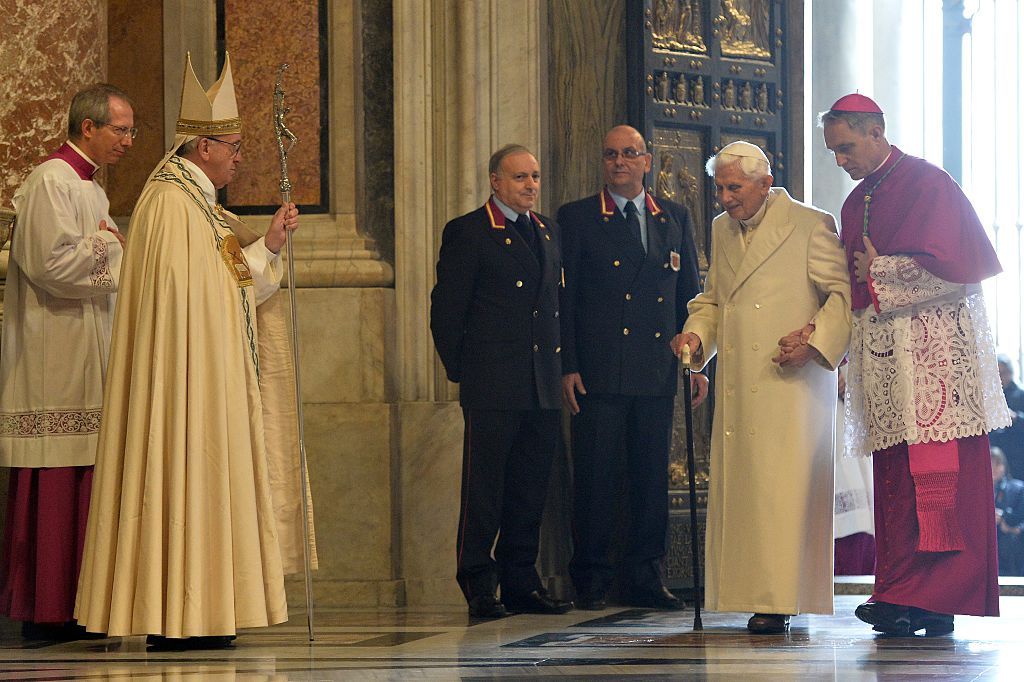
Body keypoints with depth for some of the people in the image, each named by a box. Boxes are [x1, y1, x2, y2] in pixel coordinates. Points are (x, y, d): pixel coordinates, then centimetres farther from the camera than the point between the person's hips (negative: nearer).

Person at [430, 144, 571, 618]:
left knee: (530, 489, 8)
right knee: (484, 486, -4)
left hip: (542, 384, 6)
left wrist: (559, 364, 13)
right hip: (492, 384, -6)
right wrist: (460, 370, -5)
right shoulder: (467, 233, -2)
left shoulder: (548, 231, 17)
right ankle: (478, 587, 0)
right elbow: (446, 308, -3)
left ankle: (521, 583, 14)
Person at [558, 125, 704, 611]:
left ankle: (644, 576, 12)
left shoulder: (674, 218, 14)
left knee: (653, 475, 5)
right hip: (600, 370, -3)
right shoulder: (577, 218, 4)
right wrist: (567, 367, -8)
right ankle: (591, 579, 4)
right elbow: (564, 297, 0)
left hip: (657, 370, 3)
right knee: (596, 475, -3)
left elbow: (690, 295, 15)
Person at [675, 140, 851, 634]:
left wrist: (814, 340, -15)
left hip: (793, 382, -6)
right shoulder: (722, 230, 17)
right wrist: (696, 335, 7)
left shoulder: (811, 225, -2)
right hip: (736, 385, 6)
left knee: (782, 487, -11)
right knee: (736, 483, 2)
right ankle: (750, 592, 6)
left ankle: (780, 600, -10)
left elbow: (844, 292, -3)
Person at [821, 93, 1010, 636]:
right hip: (882, 357, 7)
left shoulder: (928, 184, -4)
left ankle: (934, 600, -16)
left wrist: (878, 274, -5)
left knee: (936, 473, -12)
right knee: (894, 478, 1)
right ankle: (902, 599, -1)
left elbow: (950, 268, -12)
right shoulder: (855, 204, 20)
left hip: (934, 354, -7)